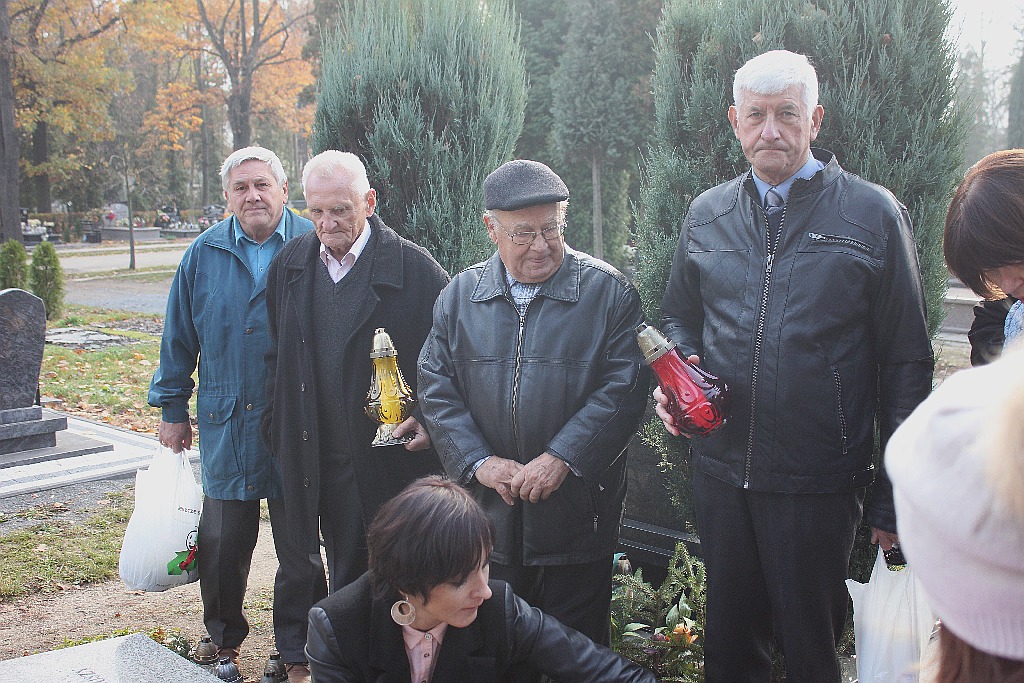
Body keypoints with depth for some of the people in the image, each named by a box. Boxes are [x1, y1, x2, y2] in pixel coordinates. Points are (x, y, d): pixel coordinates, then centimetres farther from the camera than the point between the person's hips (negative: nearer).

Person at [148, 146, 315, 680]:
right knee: (222, 542, 11)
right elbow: (179, 338, 11)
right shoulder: (204, 254, 5)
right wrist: (172, 409, 11)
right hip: (225, 425, 2)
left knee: (298, 546, 8)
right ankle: (224, 640, 33)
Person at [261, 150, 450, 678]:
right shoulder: (289, 267, 7)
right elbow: (277, 358, 16)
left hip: (397, 458, -4)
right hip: (325, 463, 4)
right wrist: (278, 432, 11)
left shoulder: (416, 269, -8)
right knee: (345, 581, 14)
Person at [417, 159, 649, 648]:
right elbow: (436, 389, 3)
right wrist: (479, 462, -10)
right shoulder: (459, 296, 4)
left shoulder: (607, 291, -5)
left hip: (578, 512, -2)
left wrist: (562, 458, -18)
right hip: (488, 514, 3)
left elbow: (623, 387, -11)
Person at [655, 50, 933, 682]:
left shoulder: (874, 215, -5)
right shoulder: (707, 216, 7)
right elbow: (679, 318, 20)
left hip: (819, 486, -3)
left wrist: (894, 497, -4)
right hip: (721, 474, 4)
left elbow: (906, 363, -3)